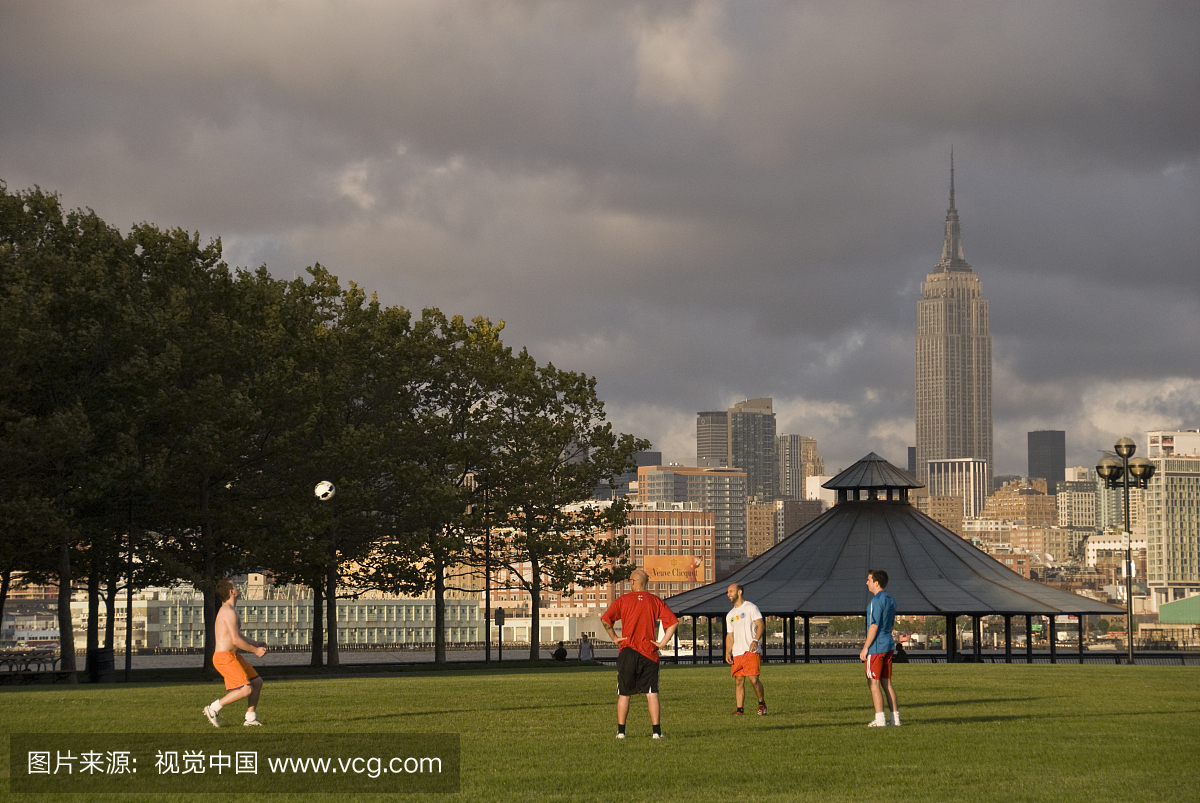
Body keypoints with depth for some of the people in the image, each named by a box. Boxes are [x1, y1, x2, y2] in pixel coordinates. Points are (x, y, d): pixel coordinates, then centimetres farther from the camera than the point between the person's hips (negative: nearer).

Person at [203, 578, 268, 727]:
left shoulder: (229, 610, 17)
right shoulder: (229, 612, -17)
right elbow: (236, 640, -22)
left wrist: (256, 644, 19)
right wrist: (255, 650, -12)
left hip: (232, 656, 11)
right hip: (224, 657, -11)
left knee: (257, 682, 12)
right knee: (246, 689, -17)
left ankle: (250, 718, 16)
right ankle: (214, 708, -8)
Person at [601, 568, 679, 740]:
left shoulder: (622, 600, 1)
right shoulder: (656, 601, 4)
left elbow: (605, 619, -9)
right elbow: (673, 622, -3)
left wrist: (614, 638, 1)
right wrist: (663, 642, 0)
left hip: (627, 651, 0)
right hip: (649, 653, 0)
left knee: (624, 694, 8)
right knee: (652, 693, 2)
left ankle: (621, 731, 8)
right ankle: (656, 731, -3)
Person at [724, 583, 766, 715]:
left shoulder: (751, 607, 1)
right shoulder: (730, 615, 21)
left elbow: (761, 625, -8)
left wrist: (755, 640, -23)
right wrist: (727, 652, 9)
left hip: (751, 651, -6)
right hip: (737, 653, 6)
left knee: (753, 679, -12)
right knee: (738, 681, 1)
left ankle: (762, 703, 5)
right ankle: (739, 709, 2)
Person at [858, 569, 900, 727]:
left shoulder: (876, 601, -16)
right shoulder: (890, 600, 13)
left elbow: (874, 626, -19)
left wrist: (865, 648, -15)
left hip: (876, 648, -9)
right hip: (888, 645, 9)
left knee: (874, 683, -4)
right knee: (886, 682, 12)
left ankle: (880, 719, -6)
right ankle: (895, 718, 11)